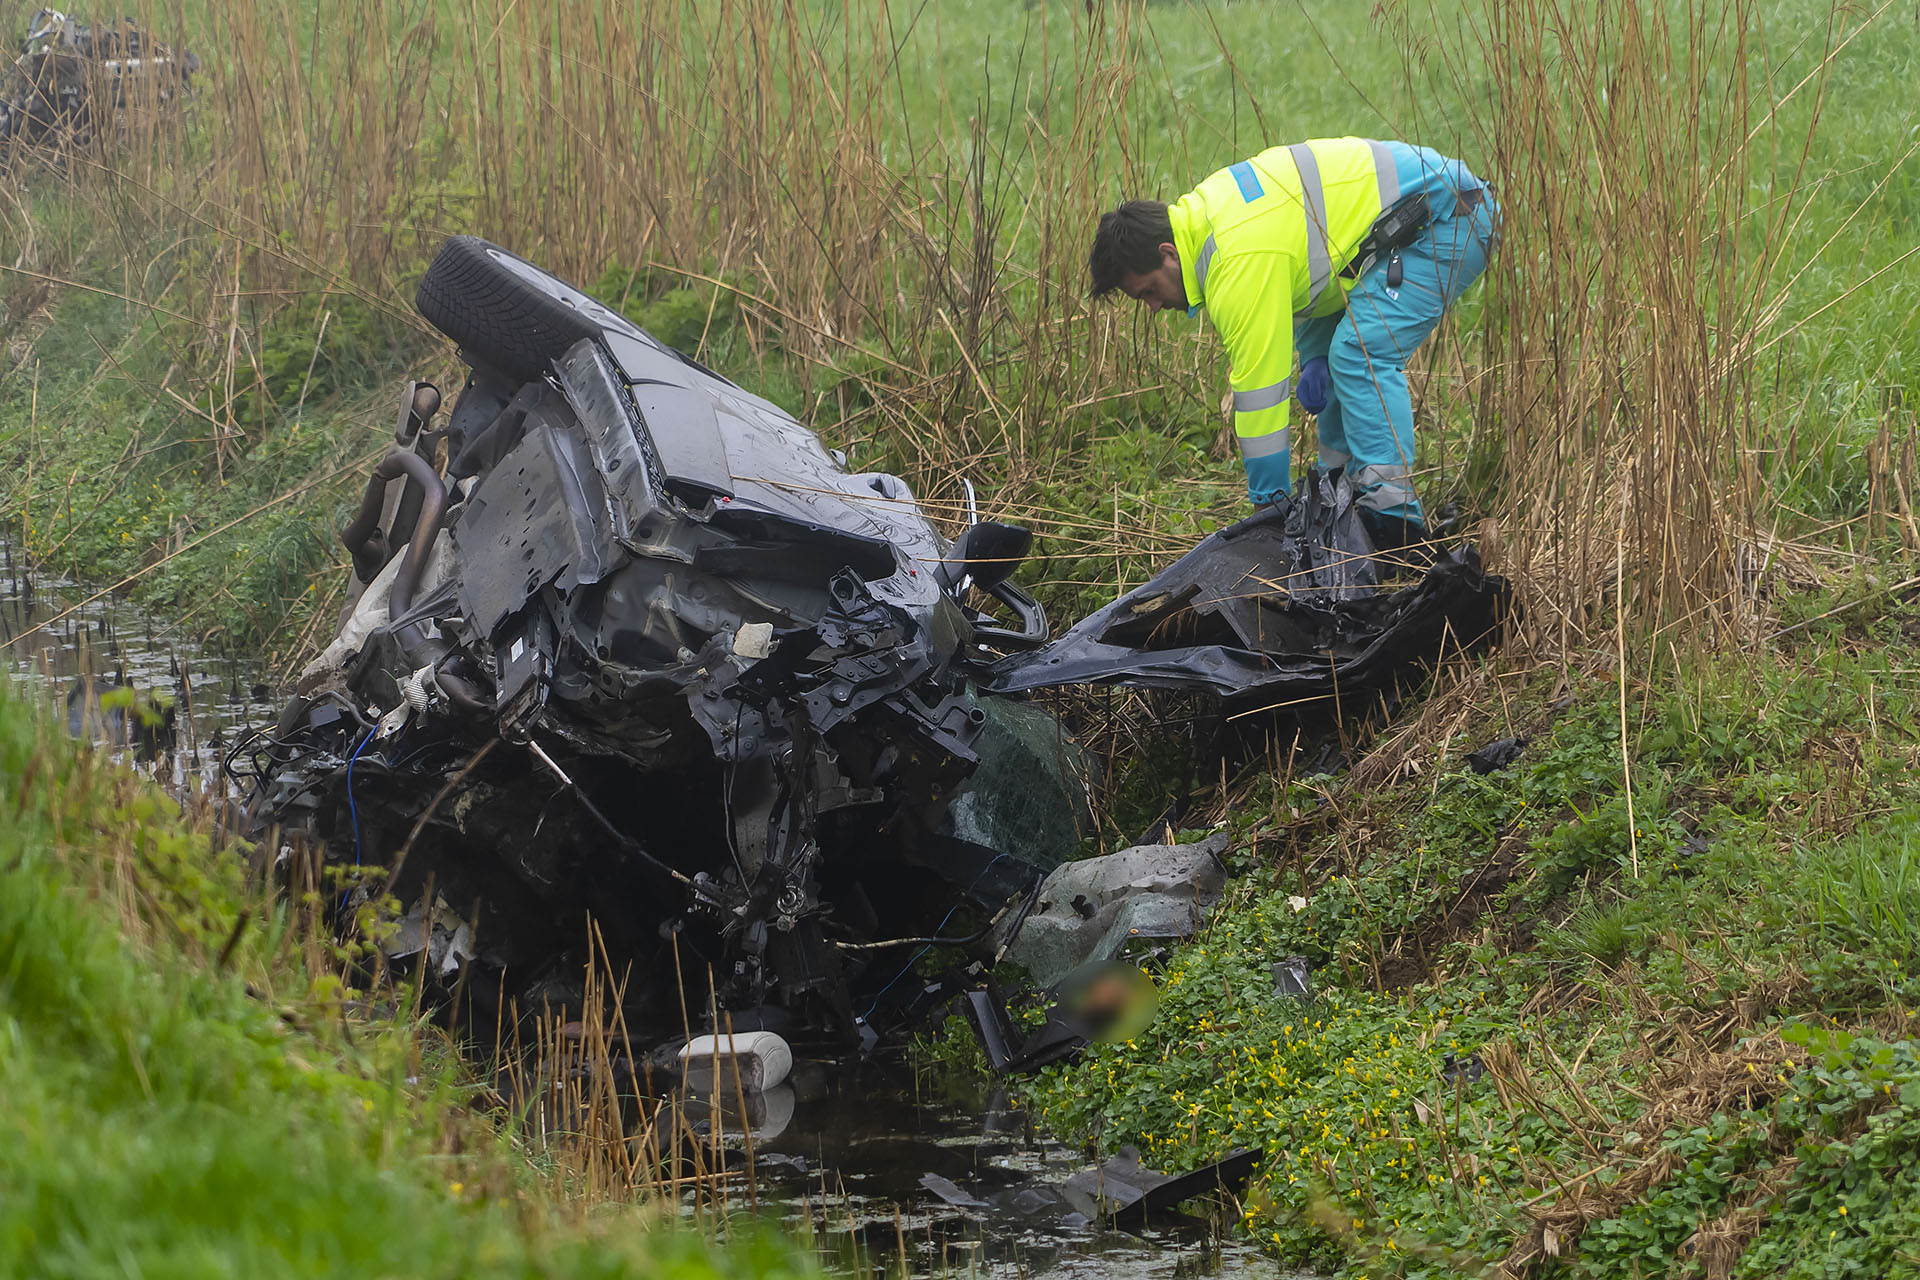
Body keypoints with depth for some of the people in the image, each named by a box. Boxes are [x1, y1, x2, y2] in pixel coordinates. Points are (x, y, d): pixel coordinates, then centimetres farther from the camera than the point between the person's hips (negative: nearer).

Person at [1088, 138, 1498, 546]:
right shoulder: (1200, 210, 6)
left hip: (1449, 220, -11)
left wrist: (1268, 502, -11)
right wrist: (1316, 357, 5)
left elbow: (1259, 384, -19)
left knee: (1360, 355, -20)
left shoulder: (1240, 263, -24)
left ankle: (1392, 518, -22)